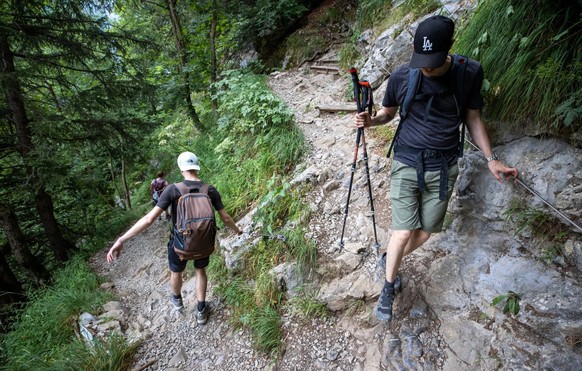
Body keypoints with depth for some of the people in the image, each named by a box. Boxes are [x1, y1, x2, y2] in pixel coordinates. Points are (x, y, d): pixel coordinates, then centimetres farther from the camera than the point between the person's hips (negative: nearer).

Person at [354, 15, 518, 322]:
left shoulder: (470, 72, -6)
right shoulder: (401, 77, -9)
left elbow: (473, 118, 6)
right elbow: (388, 113, 8)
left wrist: (491, 159, 0)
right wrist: (370, 121, -14)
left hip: (443, 166, 2)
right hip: (406, 162, -2)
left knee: (425, 233, 8)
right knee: (404, 233, -6)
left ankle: (389, 260, 38)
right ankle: (388, 287, 19)